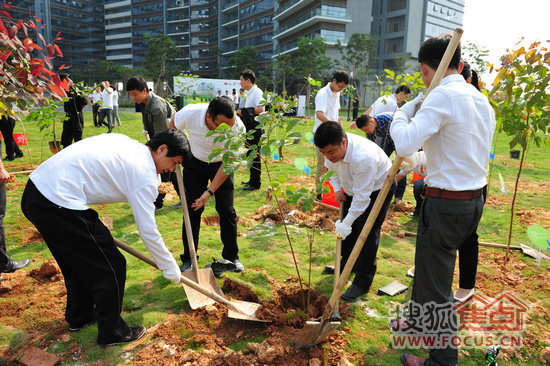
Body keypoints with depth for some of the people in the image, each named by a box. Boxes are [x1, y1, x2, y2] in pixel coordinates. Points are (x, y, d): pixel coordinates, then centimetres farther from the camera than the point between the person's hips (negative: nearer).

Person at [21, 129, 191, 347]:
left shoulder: (122, 141, 13)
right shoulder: (144, 173, -12)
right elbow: (148, 231, -9)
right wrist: (169, 267, 4)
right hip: (58, 205, -10)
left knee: (80, 260, 27)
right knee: (111, 267, 4)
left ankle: (78, 317, 47)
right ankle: (111, 333, 22)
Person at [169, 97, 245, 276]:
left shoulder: (238, 128, -33)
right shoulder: (189, 114, -32)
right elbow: (173, 125, -5)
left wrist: (209, 192, -24)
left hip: (221, 165, 0)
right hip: (195, 163, 0)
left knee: (227, 210, -3)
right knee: (192, 210, -2)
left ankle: (231, 257, 14)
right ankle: (188, 259, 12)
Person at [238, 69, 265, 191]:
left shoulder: (257, 92, -12)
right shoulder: (249, 93, 19)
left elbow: (261, 109, -24)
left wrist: (244, 112, -17)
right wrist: (242, 112, 8)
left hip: (255, 128, -11)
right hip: (249, 127, 11)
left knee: (254, 156, -6)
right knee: (250, 155, 17)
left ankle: (256, 183, 1)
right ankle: (252, 179, 28)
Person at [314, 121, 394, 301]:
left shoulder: (363, 157, -43)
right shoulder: (332, 148, -19)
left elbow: (362, 197, -35)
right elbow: (332, 168, 6)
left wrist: (346, 223, -29)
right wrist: (337, 188, -6)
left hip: (378, 187, -7)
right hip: (355, 186, 8)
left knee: (367, 232, -9)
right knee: (349, 228, 14)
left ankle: (363, 282, 2)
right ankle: (348, 264, 36)